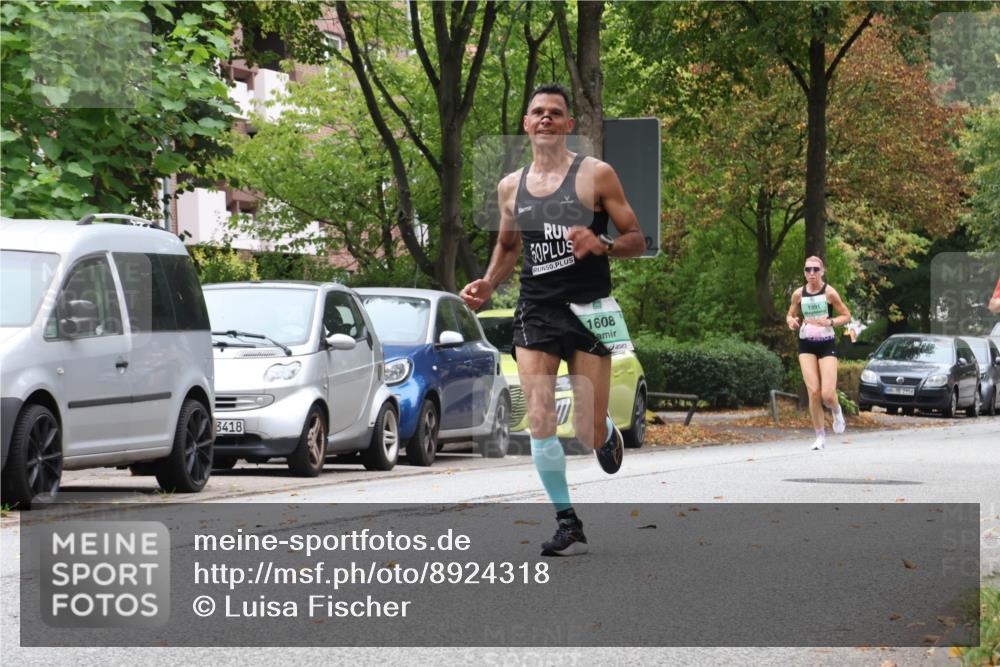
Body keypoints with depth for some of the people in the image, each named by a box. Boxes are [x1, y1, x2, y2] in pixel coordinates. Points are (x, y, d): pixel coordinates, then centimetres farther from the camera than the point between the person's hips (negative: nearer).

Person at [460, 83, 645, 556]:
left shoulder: (596, 174, -2)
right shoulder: (511, 187, 11)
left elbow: (636, 240, 0)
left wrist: (601, 245, -20)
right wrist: (488, 285, 8)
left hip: (589, 309, -3)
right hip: (535, 309, 3)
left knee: (589, 434, -4)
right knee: (539, 423, -11)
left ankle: (608, 434, 34)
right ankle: (568, 524, -2)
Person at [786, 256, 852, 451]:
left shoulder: (829, 292, -7)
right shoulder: (799, 294, 1)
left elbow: (846, 316, -1)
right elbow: (790, 314, 15)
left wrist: (830, 322, -19)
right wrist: (791, 321, -9)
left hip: (827, 345, -2)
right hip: (806, 345, 2)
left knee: (828, 395, -10)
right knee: (813, 392, -8)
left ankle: (837, 411, 28)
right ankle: (820, 436, 5)